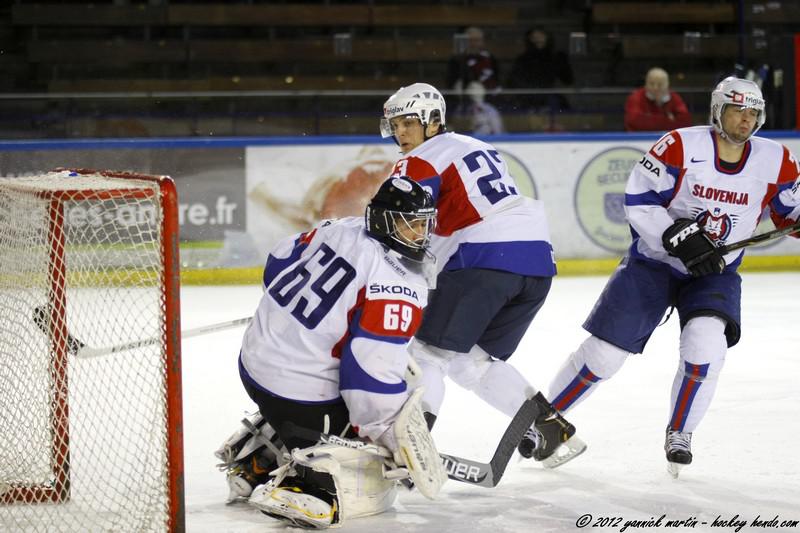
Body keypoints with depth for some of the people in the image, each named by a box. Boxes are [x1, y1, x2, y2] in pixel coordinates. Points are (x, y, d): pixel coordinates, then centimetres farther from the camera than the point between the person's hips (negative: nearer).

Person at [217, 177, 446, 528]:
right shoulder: (401, 287, -21)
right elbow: (372, 373, -26)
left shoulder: (341, 229, 3)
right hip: (303, 392, -9)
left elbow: (278, 264, 19)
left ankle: (252, 461, 43)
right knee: (368, 490, -2)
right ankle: (286, 493, -20)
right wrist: (395, 437, -15)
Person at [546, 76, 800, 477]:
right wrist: (678, 238, -26)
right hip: (654, 261, -2)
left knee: (705, 343, -25)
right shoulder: (682, 145, -17)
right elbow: (637, 200, -16)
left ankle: (680, 433, -2)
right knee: (604, 352, -2)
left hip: (715, 271, 2)